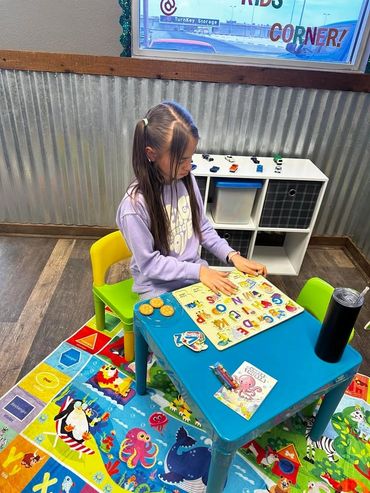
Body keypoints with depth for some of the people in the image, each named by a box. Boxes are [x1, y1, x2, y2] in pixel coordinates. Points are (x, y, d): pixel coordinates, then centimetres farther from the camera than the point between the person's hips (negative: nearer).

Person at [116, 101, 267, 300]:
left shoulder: (187, 180, -8)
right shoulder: (135, 205, -25)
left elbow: (203, 227, 3)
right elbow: (149, 264, -19)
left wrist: (232, 255, -9)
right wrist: (198, 271, -24)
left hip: (197, 273, 5)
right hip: (159, 287, -5)